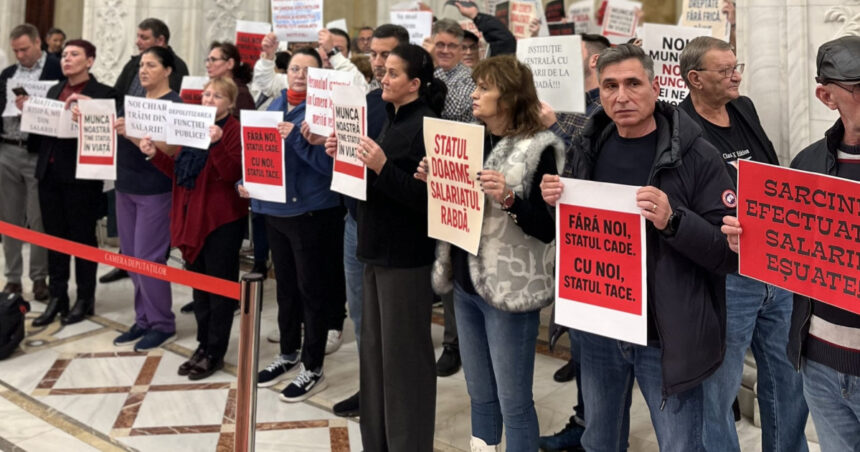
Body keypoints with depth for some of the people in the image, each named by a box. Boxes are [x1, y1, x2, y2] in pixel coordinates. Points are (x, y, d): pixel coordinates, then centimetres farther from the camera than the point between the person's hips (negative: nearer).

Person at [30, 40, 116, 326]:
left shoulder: (104, 94, -5)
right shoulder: (53, 90, 16)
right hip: (49, 172, 6)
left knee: (83, 238, 5)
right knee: (54, 237, 10)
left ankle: (85, 298, 17)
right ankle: (57, 297, 20)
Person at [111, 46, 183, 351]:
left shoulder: (175, 104, -7)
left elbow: (170, 150, -17)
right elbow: (121, 139, 17)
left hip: (155, 190, -7)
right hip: (126, 186, 8)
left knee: (148, 259, -5)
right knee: (131, 257, 11)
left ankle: (162, 325, 9)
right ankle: (143, 320, 22)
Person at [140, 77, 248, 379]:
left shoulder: (235, 131, -10)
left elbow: (233, 174, -21)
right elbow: (178, 171, 16)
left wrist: (217, 143, -32)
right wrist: (155, 155, 3)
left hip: (222, 219, -8)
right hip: (192, 217, 8)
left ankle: (215, 352, 11)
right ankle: (203, 344, 26)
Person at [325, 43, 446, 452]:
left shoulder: (427, 126, -14)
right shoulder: (393, 120, 13)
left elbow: (424, 197, -20)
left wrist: (382, 166, -29)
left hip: (406, 254, -9)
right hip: (378, 248, 9)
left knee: (403, 355, 1)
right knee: (374, 349, 16)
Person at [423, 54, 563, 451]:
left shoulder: (538, 149, -12)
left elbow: (549, 228, -15)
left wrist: (509, 199, -29)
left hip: (510, 289, -7)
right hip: (465, 283, 7)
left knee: (513, 402, 4)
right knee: (479, 395, 19)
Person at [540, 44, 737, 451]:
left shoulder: (696, 156, -13)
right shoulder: (589, 147, 3)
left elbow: (733, 252, -16)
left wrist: (673, 220, -31)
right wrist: (554, 201, -6)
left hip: (666, 335, -5)